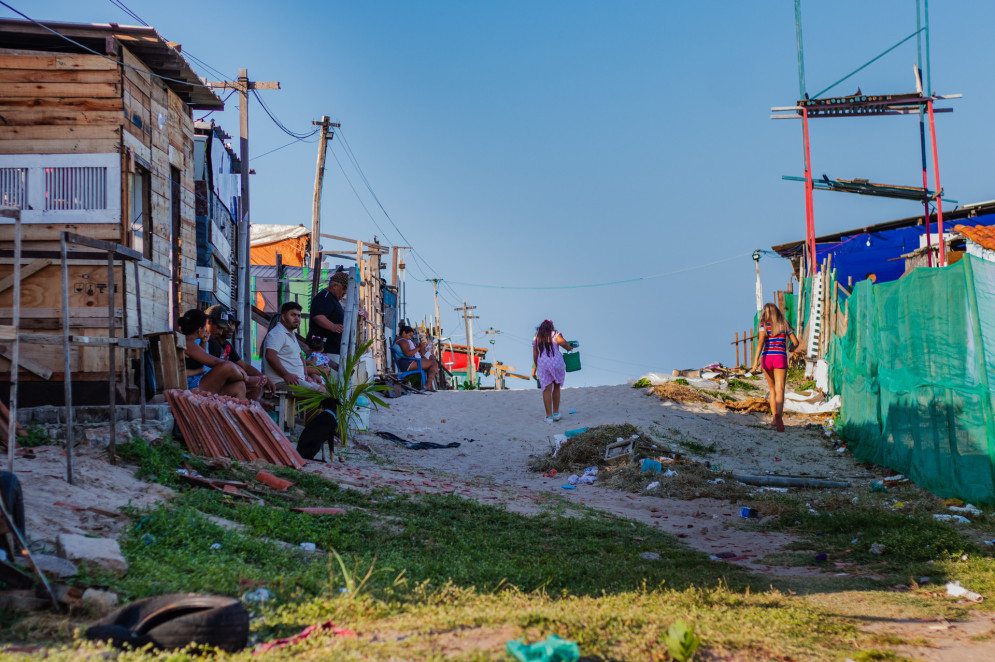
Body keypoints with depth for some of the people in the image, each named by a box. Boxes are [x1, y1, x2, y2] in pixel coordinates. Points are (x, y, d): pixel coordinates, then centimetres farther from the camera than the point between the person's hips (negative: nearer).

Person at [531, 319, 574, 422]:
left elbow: (535, 355, 13)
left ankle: (549, 416, -6)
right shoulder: (555, 334, 6)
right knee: (556, 387, 15)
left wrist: (534, 369, 20)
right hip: (557, 362, -1)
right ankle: (556, 413, 15)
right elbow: (563, 342, -12)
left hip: (542, 363, 1)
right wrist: (569, 348, 8)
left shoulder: (536, 338, 15)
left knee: (547, 390, -1)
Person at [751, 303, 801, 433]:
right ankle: (779, 415, -37)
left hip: (766, 358, 1)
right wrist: (788, 348, 33)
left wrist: (756, 361, -17)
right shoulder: (784, 325, 9)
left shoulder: (763, 325, 3)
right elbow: (795, 342, 10)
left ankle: (775, 418, 18)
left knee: (772, 388, 19)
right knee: (779, 390, -12)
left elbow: (761, 342, -11)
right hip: (780, 358, -1)